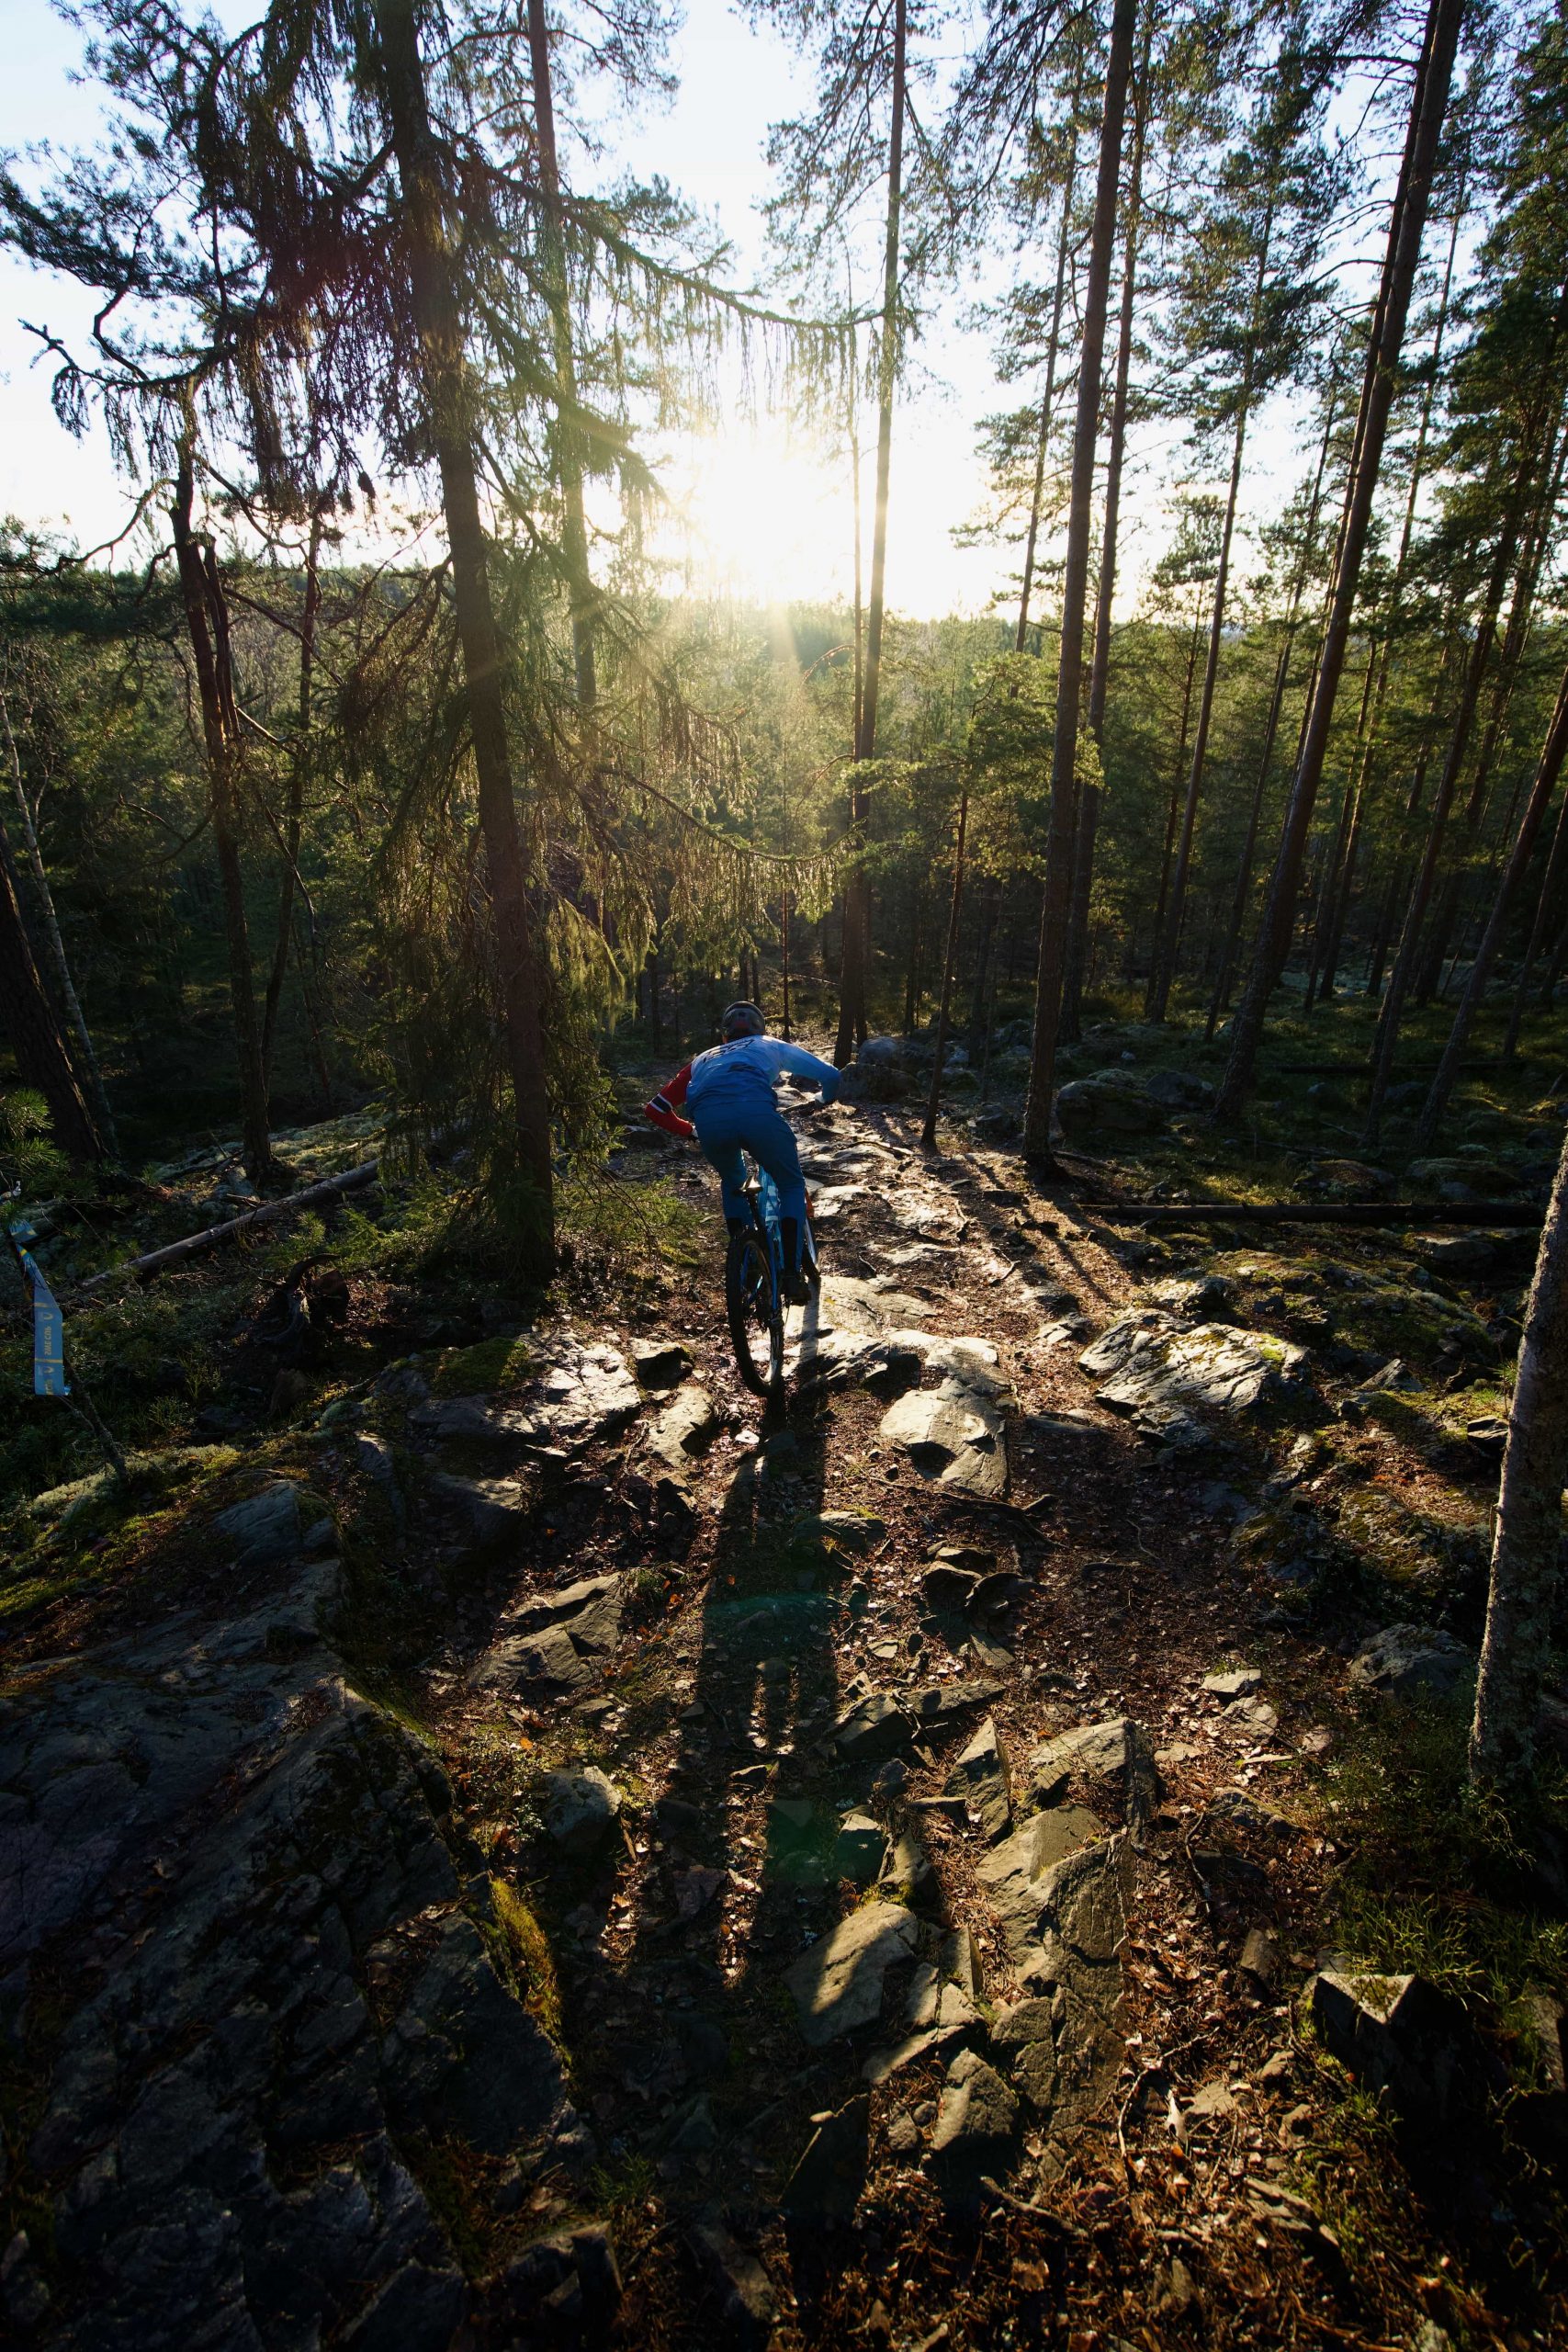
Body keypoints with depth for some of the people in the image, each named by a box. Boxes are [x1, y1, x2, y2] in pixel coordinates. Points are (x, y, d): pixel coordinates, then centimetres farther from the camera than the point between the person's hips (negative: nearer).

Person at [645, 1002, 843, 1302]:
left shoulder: (704, 1059, 41)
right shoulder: (771, 1046, 37)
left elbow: (656, 1109, 38)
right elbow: (831, 1076, 33)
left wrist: (691, 1130, 53)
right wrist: (825, 1100, 56)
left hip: (708, 1119, 2)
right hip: (756, 1111, -2)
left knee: (733, 1183, 33)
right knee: (791, 1185, 22)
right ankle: (791, 1274, 9)